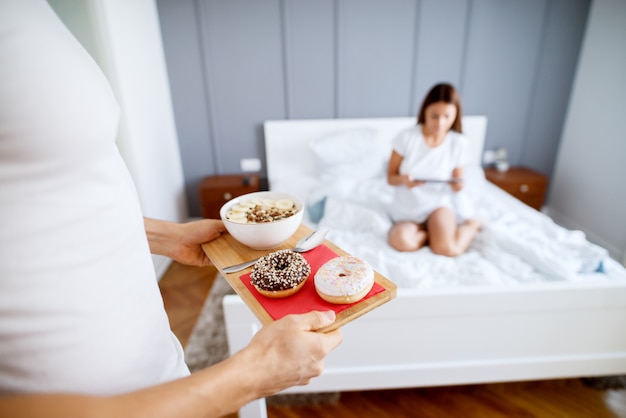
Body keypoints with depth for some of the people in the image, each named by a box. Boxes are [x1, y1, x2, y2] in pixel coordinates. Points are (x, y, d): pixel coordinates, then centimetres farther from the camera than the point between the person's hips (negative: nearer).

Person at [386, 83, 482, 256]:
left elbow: (456, 181, 4)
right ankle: (435, 231, -2)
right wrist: (403, 180, -29)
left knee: (447, 249, -26)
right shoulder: (407, 137, -12)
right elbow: (390, 177, -5)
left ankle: (471, 224, 7)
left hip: (438, 203, 0)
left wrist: (458, 185, -21)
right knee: (401, 240, -32)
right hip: (407, 211, 0)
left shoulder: (459, 143, -7)